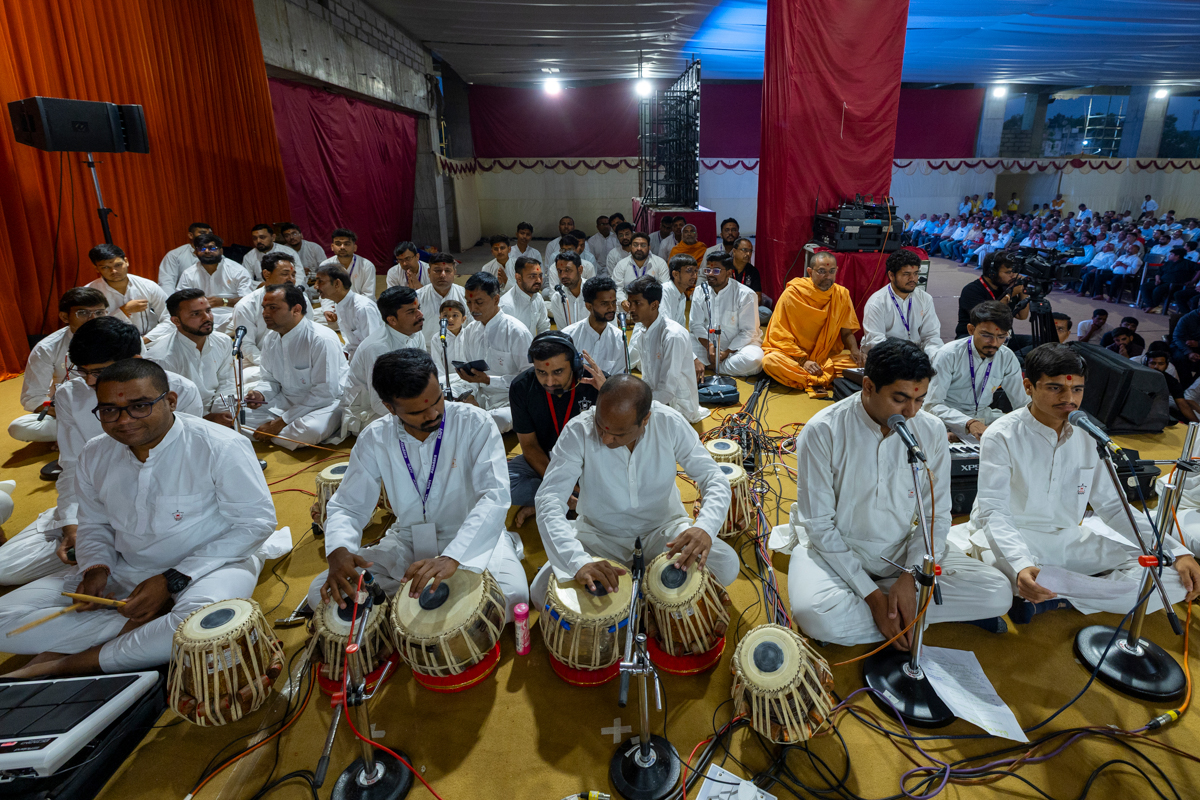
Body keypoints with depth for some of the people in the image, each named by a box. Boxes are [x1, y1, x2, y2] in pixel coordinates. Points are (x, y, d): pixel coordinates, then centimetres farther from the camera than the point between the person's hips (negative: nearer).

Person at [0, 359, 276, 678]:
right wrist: (96, 567, -6)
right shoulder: (94, 456, 3)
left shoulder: (221, 447, -17)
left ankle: (60, 665, -16)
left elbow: (257, 521, -15)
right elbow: (93, 524, 19)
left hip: (208, 567, -5)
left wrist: (173, 580, -18)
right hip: (124, 571, 6)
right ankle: (148, 621, -14)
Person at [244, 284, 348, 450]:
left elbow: (325, 393, -23)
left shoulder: (322, 340, -22)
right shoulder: (271, 339, 3)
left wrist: (282, 421, -21)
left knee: (311, 430, -38)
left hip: (325, 403, -6)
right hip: (286, 400, 7)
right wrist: (260, 395, -12)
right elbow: (269, 379, 15)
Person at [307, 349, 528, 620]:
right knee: (322, 594, -13)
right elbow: (347, 506, -1)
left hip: (472, 537, -3)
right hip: (407, 540, 3)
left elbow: (495, 495, -27)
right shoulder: (374, 440, -6)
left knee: (511, 595, -32)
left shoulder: (474, 423, -17)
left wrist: (452, 557, -41)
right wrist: (339, 550, -26)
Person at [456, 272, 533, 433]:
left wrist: (488, 380, -20)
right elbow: (468, 369, 17)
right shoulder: (469, 331, 10)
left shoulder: (516, 331, -11)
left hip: (509, 404, -6)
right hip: (480, 401, 6)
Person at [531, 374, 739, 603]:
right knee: (543, 591, -20)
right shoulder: (579, 431, -23)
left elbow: (714, 478, -16)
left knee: (726, 566, -22)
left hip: (663, 528, 1)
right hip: (600, 535, 0)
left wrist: (705, 527, -38)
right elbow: (549, 500, -28)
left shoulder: (669, 423, -20)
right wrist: (579, 561, -45)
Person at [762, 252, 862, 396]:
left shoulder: (842, 294, 2)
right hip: (793, 355, -3)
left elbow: (846, 332, 11)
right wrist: (803, 361, -19)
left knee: (857, 362, -21)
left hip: (827, 356, 3)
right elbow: (781, 336, -9)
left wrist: (854, 350, -11)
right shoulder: (791, 294, -10)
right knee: (770, 360, -34)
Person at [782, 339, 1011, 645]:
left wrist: (910, 578, -17)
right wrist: (873, 596, -20)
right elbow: (819, 525, -16)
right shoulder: (822, 431, -18)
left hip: (903, 550, 4)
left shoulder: (931, 431, -6)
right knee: (817, 616, -33)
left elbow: (937, 517, -1)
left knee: (997, 593, -13)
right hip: (834, 549, -3)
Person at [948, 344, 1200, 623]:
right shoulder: (1001, 437, -14)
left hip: (1068, 537, 7)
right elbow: (993, 512, -21)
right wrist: (1021, 564, -39)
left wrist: (1176, 552, -4)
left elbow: (1113, 506, 9)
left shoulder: (1088, 435, 4)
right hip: (1012, 539, -7)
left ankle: (1051, 598, -16)